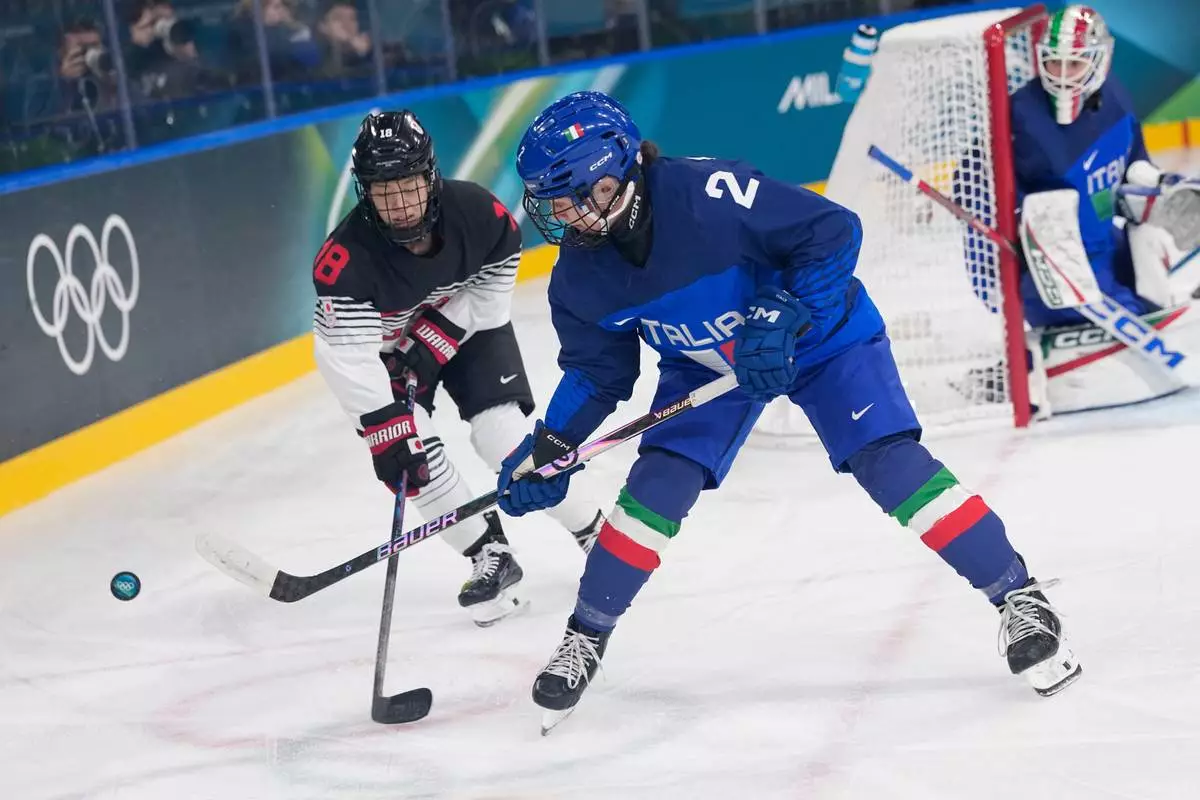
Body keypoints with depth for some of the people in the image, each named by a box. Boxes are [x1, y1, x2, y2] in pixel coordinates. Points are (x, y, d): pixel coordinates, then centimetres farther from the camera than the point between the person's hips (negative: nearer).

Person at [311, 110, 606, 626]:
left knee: (505, 434, -13)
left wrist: (439, 337, -19)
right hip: (389, 348, 0)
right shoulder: (345, 259, -36)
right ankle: (491, 559, 2)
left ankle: (594, 531, 7)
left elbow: (497, 276, -11)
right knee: (410, 449, -16)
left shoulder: (476, 211, -29)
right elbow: (345, 356, -38)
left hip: (471, 325, 0)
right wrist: (386, 429, -42)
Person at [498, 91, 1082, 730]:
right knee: (657, 484, -10)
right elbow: (596, 372, -1)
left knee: (890, 464, -17)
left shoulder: (707, 192, -36)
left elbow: (833, 232, -30)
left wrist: (784, 319, -35)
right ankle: (585, 637, 7)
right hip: (704, 363, 5)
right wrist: (546, 450, -11)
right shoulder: (579, 279, -16)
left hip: (818, 334, -4)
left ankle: (1018, 597, -6)